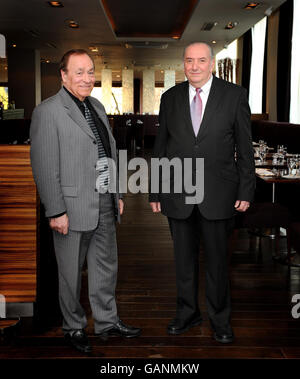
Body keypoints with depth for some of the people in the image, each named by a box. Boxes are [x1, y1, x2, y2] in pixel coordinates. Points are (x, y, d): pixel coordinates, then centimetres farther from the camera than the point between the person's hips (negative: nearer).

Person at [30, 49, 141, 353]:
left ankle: (107, 322, 34)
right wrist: (56, 212, -18)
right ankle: (74, 327, 27)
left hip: (104, 206, 8)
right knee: (71, 274, 8)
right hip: (73, 208, -7)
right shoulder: (48, 112, -12)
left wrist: (117, 194, 17)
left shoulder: (97, 107, 13)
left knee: (106, 267, 18)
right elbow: (44, 167, -16)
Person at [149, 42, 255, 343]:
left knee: (217, 259, 8)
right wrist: (155, 192, 6)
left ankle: (220, 319, 25)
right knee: (184, 258, 13)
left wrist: (245, 191, -4)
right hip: (178, 194, 2)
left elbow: (244, 147, 0)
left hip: (217, 194, -2)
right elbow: (160, 148, 8)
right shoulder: (170, 98, 6)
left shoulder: (234, 95, -1)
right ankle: (187, 313, 31)